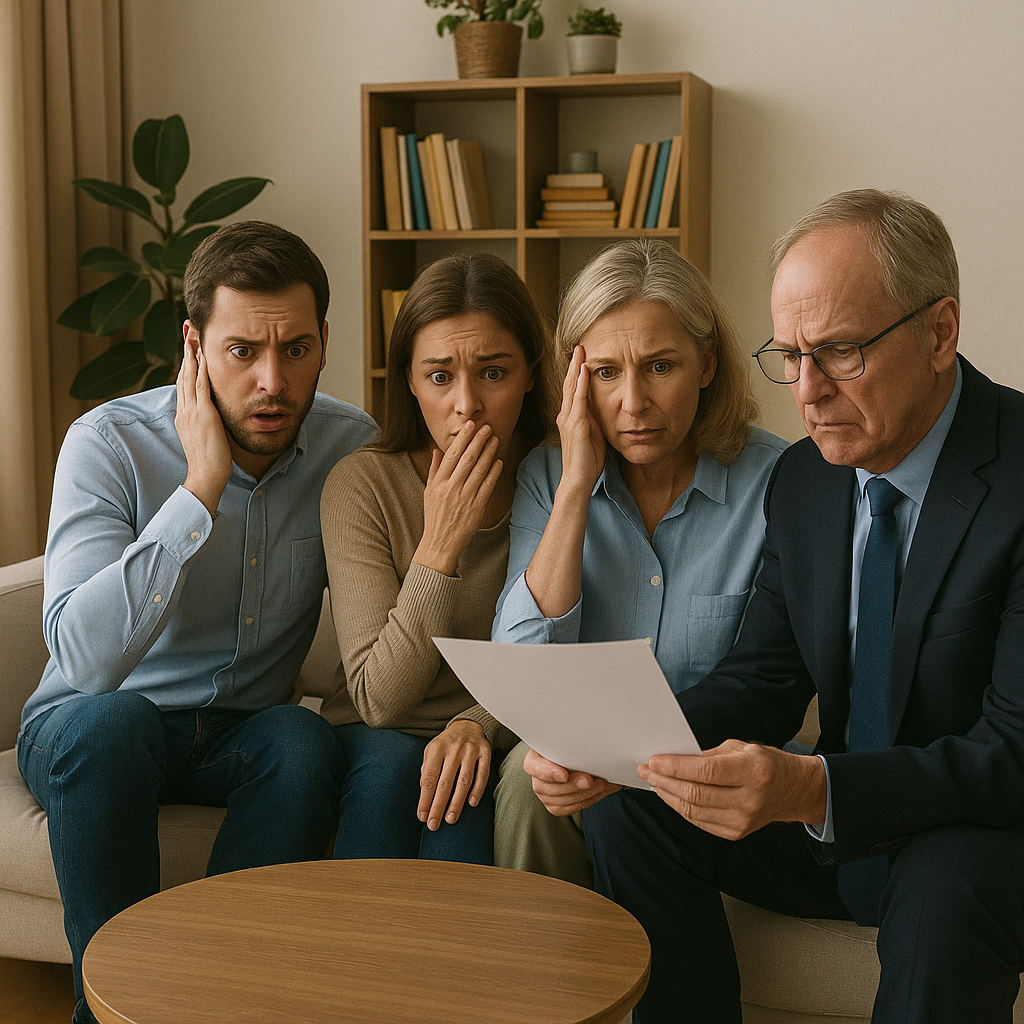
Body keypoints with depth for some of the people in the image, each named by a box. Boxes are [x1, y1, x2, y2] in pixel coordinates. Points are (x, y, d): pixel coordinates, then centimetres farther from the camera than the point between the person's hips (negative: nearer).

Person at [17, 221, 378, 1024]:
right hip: (89, 736, -2)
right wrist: (202, 486, -34)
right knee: (106, 722, -35)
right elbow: (82, 657, -33)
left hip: (244, 734, 3)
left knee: (307, 742, -30)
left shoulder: (352, 445, -8)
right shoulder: (111, 442, -19)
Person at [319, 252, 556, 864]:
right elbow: (378, 700, -16)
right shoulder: (361, 485, -10)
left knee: (460, 787, -32)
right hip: (381, 744, 1)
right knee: (393, 762, -32)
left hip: (500, 743, 0)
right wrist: (441, 544, -25)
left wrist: (479, 724, -26)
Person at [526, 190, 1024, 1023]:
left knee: (942, 896, -36)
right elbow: (764, 681, 3)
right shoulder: (803, 480, 2)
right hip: (842, 821, 6)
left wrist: (812, 790, -39)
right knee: (628, 812, -11)